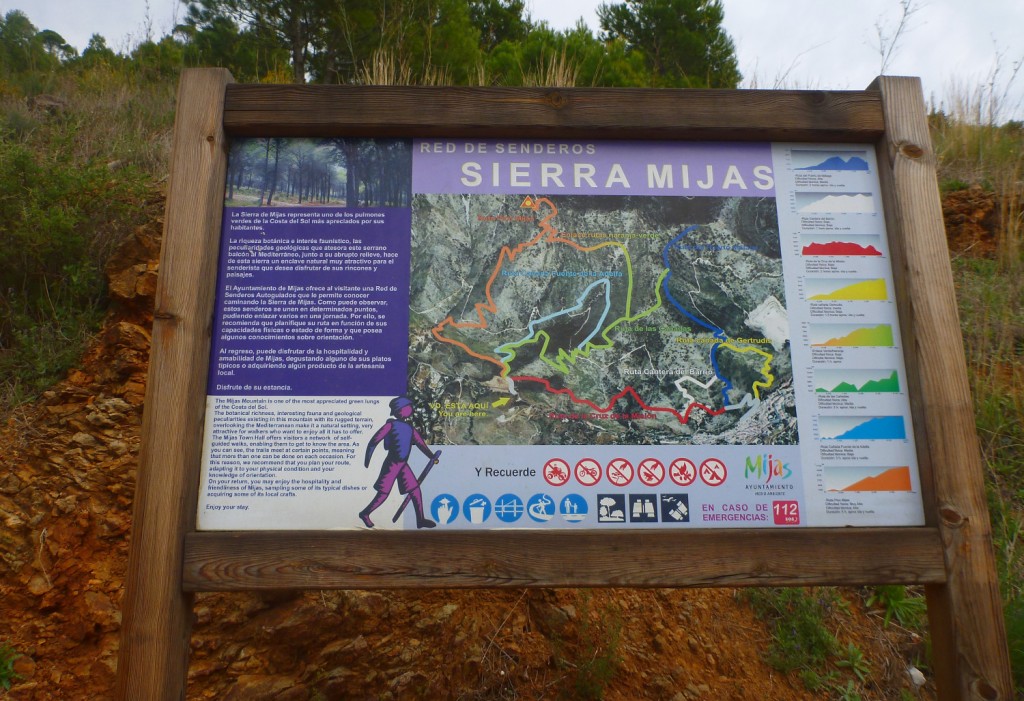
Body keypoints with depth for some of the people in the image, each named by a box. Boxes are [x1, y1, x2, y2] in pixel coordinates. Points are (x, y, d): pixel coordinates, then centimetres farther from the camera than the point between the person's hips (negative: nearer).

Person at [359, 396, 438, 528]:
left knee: (415, 490, 4)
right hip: (392, 464, -7)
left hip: (403, 465, 7)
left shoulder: (409, 427, 8)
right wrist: (367, 460, -8)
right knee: (383, 494, -1)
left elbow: (420, 443, 10)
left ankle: (420, 520, 12)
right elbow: (374, 441, -10)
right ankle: (365, 514, 19)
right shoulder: (391, 425, -11)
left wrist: (431, 456, 1)